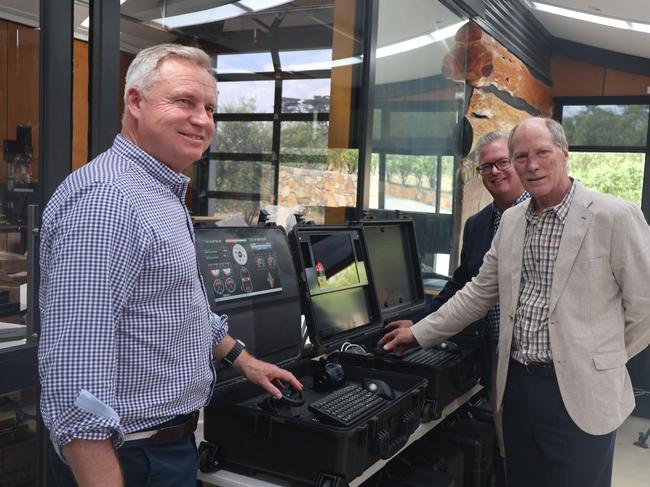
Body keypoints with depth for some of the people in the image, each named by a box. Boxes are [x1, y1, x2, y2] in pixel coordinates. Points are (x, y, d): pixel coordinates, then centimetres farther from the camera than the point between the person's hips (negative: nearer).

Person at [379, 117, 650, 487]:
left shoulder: (615, 216, -11)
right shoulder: (511, 221, 8)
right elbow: (480, 293, 13)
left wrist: (606, 360, 0)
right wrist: (419, 333, 11)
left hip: (580, 392, -5)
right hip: (517, 386, 6)